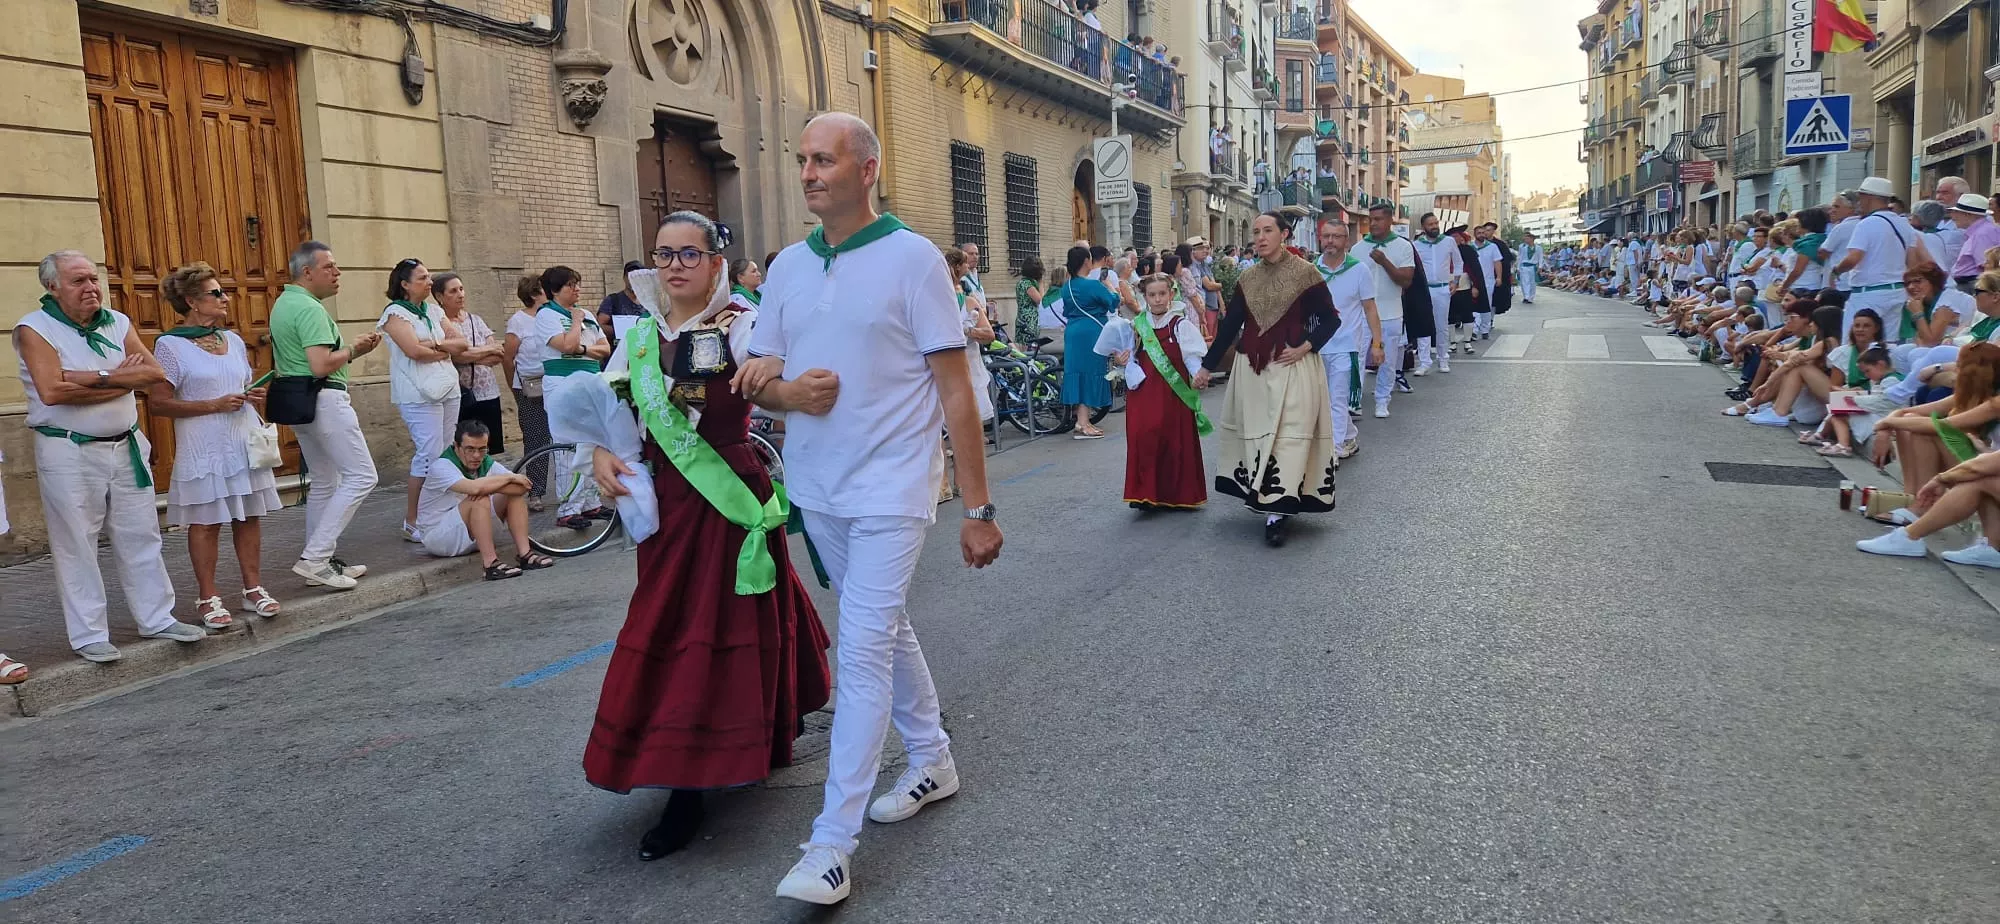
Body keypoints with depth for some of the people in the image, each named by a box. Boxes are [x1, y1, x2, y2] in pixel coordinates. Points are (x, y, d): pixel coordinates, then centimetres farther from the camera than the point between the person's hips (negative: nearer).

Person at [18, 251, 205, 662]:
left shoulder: (118, 323, 7)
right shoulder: (34, 328, -8)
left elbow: (155, 374, -6)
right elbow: (51, 390, -21)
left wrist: (91, 380, -16)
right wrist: (114, 375, -13)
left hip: (126, 447, 5)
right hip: (68, 453, -5)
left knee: (141, 536, 11)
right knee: (76, 546, 2)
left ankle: (157, 618, 22)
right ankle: (89, 635, 12)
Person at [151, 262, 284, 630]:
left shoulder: (233, 340, 13)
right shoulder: (170, 345, -6)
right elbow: (157, 403, -12)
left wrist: (255, 396, 7)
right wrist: (215, 405, -17)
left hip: (244, 441, 6)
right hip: (204, 447, -6)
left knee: (250, 516, 7)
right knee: (206, 522, -1)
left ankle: (254, 588, 17)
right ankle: (208, 599, 7)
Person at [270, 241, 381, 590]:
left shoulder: (284, 303, 17)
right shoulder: (310, 309, -16)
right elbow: (321, 365, -25)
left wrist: (355, 349, 11)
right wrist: (352, 350, -7)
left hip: (299, 401, 11)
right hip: (323, 400, -11)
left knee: (324, 482, 16)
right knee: (361, 475, -8)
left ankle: (321, 561, 19)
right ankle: (315, 557, -11)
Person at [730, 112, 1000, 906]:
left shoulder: (911, 258, -9)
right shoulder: (788, 266, 7)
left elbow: (954, 389, -10)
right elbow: (755, 377, 12)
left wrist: (978, 508, -12)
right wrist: (784, 392, -13)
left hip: (891, 488, -6)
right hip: (817, 486, 6)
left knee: (862, 650, -8)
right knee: (884, 627, 18)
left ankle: (832, 842, -2)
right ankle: (931, 760, 37)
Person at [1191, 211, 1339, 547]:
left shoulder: (1305, 273, -5)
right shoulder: (1247, 278, 8)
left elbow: (1331, 320, -2)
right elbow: (1229, 326, 11)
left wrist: (1305, 347, -14)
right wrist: (1207, 367, 10)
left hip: (1292, 366, -5)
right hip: (1252, 367, 5)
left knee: (1288, 434, -7)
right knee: (1257, 433, 8)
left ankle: (1276, 512, -9)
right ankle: (1265, 500, 20)